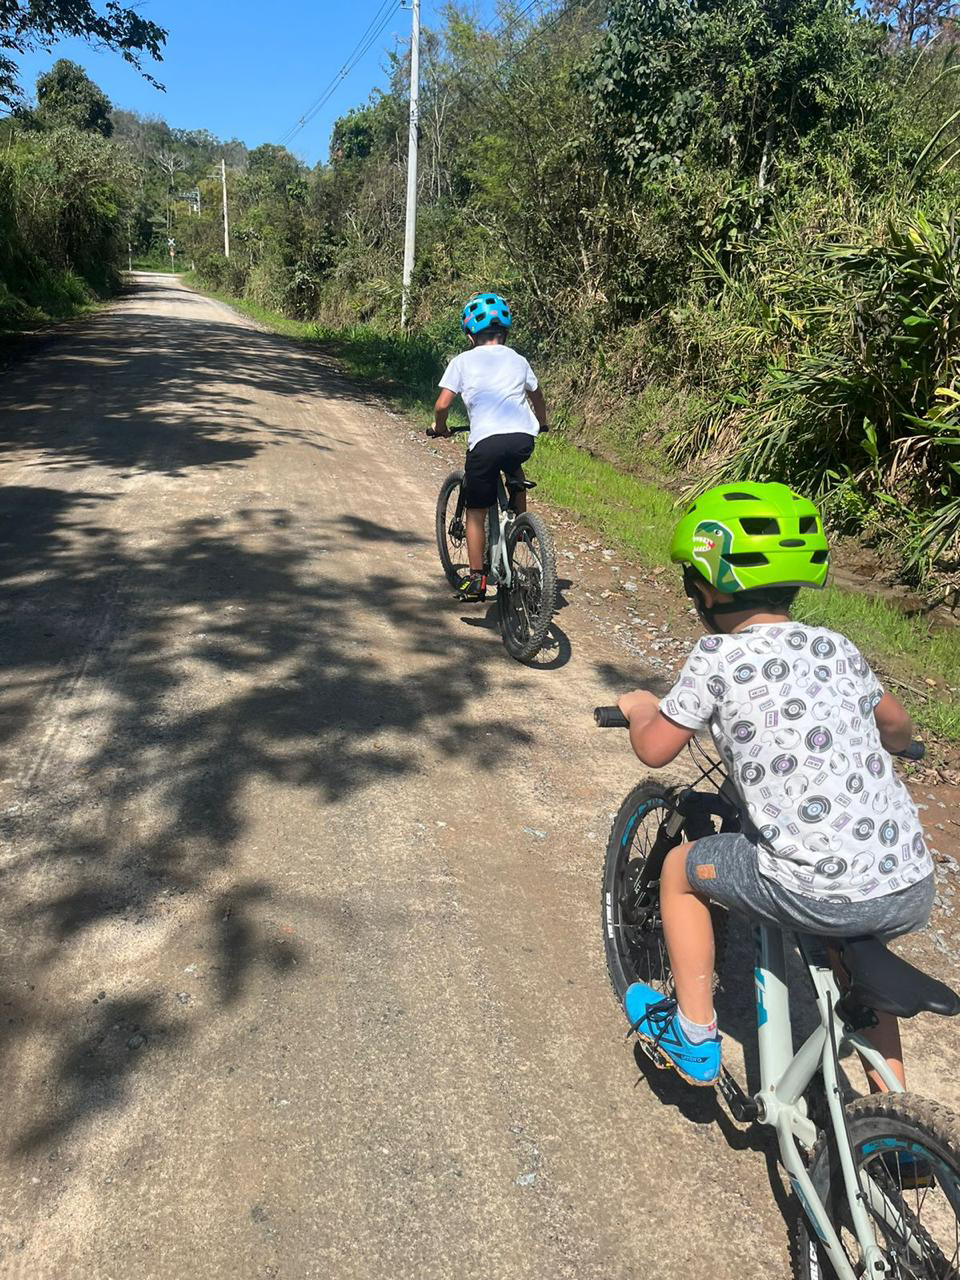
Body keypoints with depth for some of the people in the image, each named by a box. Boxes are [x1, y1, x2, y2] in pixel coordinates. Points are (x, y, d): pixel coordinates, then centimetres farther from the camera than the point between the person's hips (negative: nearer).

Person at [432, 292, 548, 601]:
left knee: (476, 512, 11)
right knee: (512, 465, 39)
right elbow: (536, 395, 38)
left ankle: (475, 579, 10)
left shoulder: (463, 361, 11)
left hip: (486, 441, -3)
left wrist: (439, 427, 25)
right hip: (523, 438, 3)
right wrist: (541, 422, 57)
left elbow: (442, 404, 4)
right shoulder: (518, 360, 22)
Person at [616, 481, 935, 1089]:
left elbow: (654, 749, 1)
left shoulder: (718, 654, -6)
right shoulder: (837, 646, 11)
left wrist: (639, 708, 22)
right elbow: (898, 726, 27)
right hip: (915, 890, 7)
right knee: (848, 946, 37)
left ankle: (696, 1036, 27)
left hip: (823, 895, -6)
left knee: (681, 868, 17)